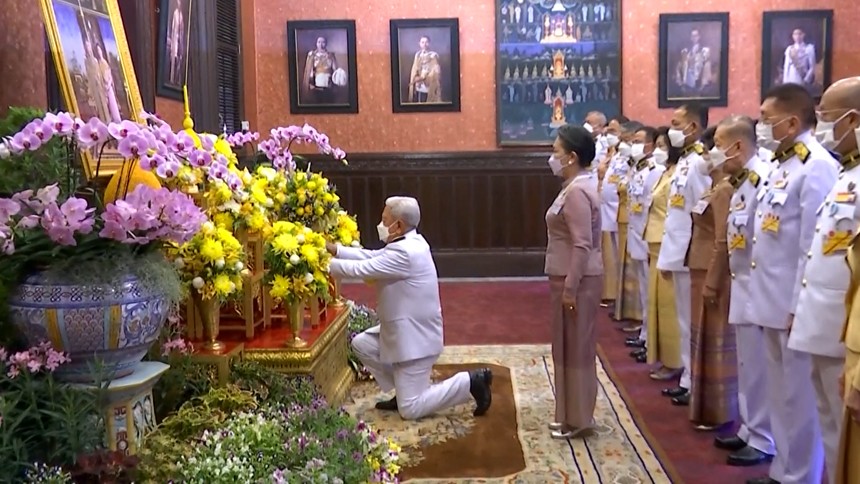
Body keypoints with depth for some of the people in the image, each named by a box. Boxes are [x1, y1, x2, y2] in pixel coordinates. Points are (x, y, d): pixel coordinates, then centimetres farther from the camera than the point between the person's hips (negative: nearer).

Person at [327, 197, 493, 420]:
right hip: (405, 330, 10)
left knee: (410, 410, -3)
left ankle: (471, 382, 0)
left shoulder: (404, 253, -26)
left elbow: (360, 269, -24)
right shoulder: (409, 242, 4)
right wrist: (335, 250, 2)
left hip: (415, 337, -10)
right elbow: (371, 256, 8)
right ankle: (405, 390, 19)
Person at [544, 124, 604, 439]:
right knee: (570, 347, 16)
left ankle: (577, 420, 11)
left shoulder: (576, 192, -18)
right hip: (571, 277, 10)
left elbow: (582, 245, -23)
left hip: (577, 280, -10)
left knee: (575, 348, 0)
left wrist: (570, 288, -22)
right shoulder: (575, 187, 13)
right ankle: (571, 415, 26)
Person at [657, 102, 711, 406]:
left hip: (692, 256, -9)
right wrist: (669, 252, 16)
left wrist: (690, 254, -17)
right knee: (685, 321, 15)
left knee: (694, 322, 0)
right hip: (679, 253, 9)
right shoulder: (684, 161, 13)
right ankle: (687, 379, 24)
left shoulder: (700, 163, -16)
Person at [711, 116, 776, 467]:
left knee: (759, 367, 0)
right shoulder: (742, 181, 12)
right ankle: (750, 430, 29)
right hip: (743, 285, 10)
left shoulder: (765, 178, -19)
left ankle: (764, 441, 12)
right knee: (747, 366, 17)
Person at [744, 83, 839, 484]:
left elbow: (814, 247, -19)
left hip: (794, 306, -9)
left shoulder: (817, 168, -15)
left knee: (798, 398, 3)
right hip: (772, 301, 9)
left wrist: (800, 308, -18)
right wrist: (763, 297, 14)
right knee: (780, 395, 18)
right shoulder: (783, 164, 13)